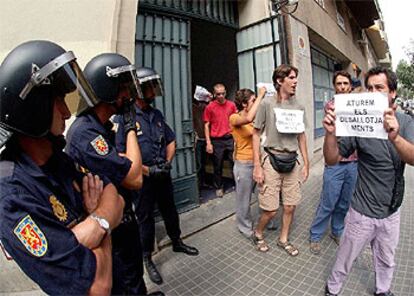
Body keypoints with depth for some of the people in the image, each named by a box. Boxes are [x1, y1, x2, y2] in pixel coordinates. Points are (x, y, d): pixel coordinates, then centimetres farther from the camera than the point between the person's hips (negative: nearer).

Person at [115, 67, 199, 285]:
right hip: (143, 178, -5)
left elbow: (170, 140, 13)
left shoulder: (157, 114, 5)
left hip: (163, 175, 6)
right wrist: (148, 170, -19)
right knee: (145, 217, 11)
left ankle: (177, 242, 45)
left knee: (170, 210, 21)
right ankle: (147, 259, 33)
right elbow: (120, 154, -20)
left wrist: (168, 163, -2)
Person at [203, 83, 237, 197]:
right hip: (217, 141, -1)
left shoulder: (231, 105, 4)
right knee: (218, 166, 9)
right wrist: (208, 143, -5)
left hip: (230, 139, 2)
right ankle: (219, 187, 26)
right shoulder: (210, 107, -1)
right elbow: (206, 125, 0)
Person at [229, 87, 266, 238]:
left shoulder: (255, 118, 8)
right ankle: (245, 227, 32)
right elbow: (248, 119, -33)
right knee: (244, 198, 9)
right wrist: (260, 96, -26)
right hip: (244, 164, -5)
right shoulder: (234, 118, -12)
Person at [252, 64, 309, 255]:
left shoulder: (299, 106, 7)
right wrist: (257, 166, -12)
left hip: (292, 162, 5)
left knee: (290, 206, 13)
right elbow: (256, 134, -6)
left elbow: (301, 136, 15)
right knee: (270, 210, 1)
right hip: (272, 161, -5)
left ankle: (283, 239, 36)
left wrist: (306, 163, 13)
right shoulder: (267, 103, -7)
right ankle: (258, 234, 31)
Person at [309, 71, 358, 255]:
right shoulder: (331, 105, -3)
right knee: (328, 203, 0)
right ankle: (315, 236, 16)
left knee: (345, 203, 15)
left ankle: (337, 231, 35)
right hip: (335, 163, -5)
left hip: (353, 162, 5)